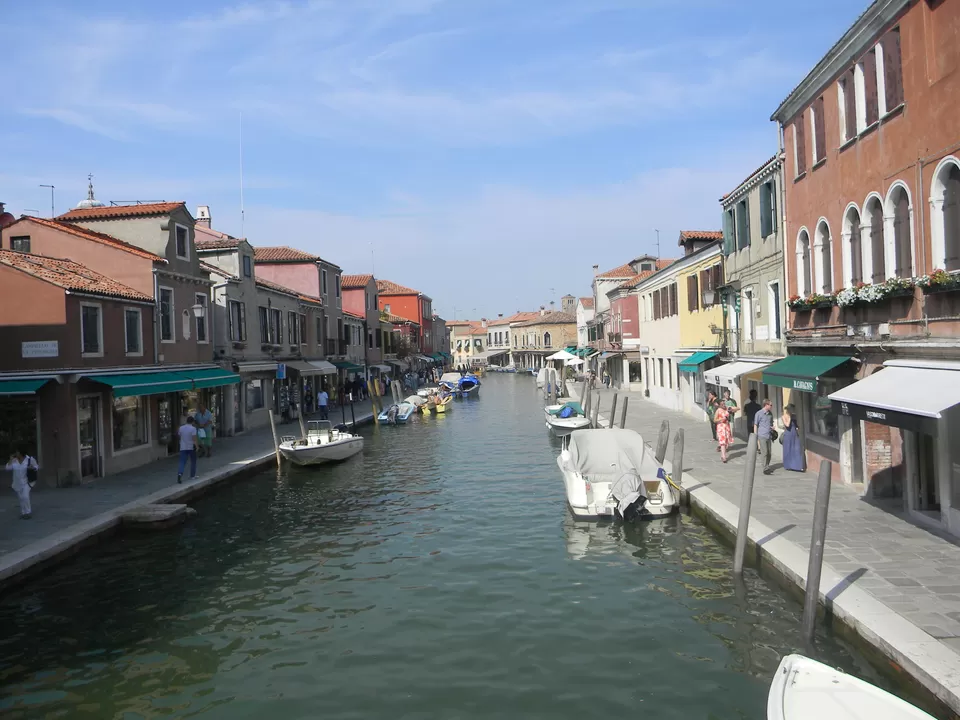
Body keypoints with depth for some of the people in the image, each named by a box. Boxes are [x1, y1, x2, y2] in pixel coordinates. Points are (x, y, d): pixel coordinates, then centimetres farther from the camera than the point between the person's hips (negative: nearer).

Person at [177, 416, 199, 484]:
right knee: (193, 461, 14)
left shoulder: (181, 428, 4)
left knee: (182, 462, -1)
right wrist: (196, 446, -17)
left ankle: (180, 474, -25)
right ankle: (192, 476, 19)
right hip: (191, 447, -3)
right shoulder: (193, 428, -11)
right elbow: (194, 438, -18)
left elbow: (179, 434, 19)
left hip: (183, 448, 3)